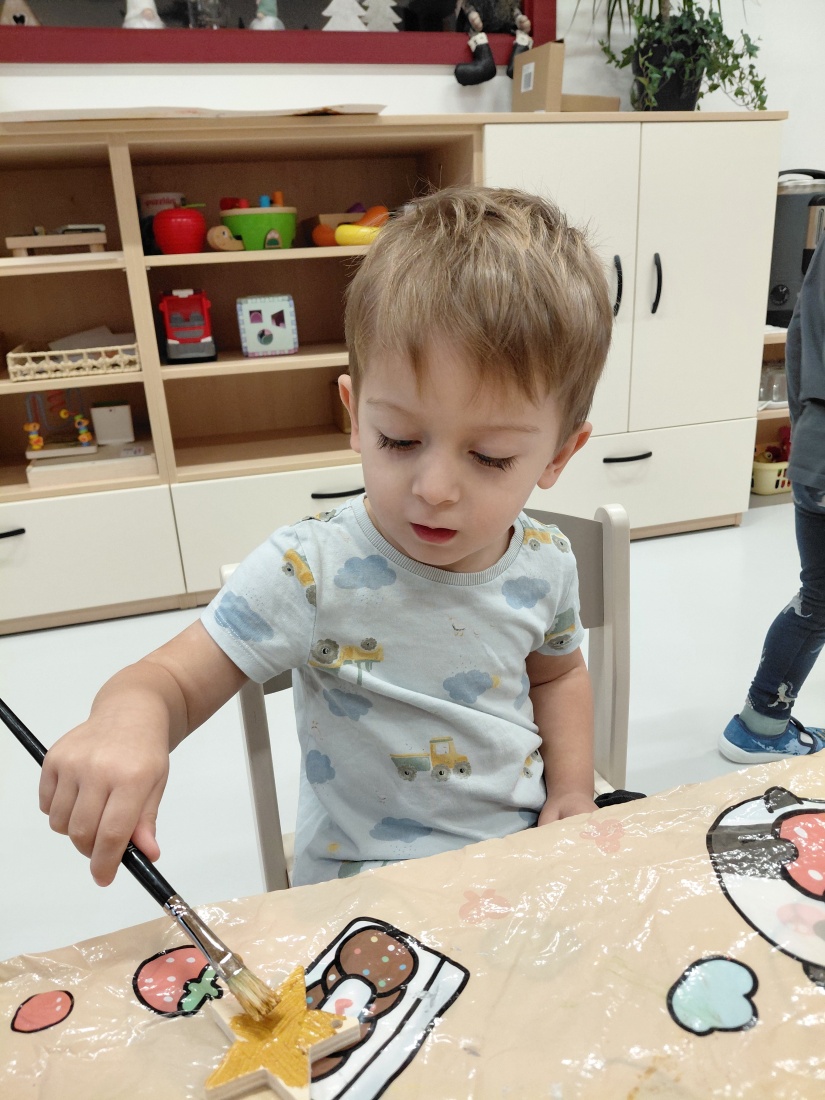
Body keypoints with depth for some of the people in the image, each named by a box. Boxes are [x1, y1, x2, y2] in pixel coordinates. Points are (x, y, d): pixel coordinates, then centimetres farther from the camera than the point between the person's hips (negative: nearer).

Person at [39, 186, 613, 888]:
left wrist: (573, 792, 1)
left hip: (523, 860, 4)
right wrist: (129, 715, -41)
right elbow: (180, 678, -18)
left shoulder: (545, 566, -6)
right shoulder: (310, 573, -22)